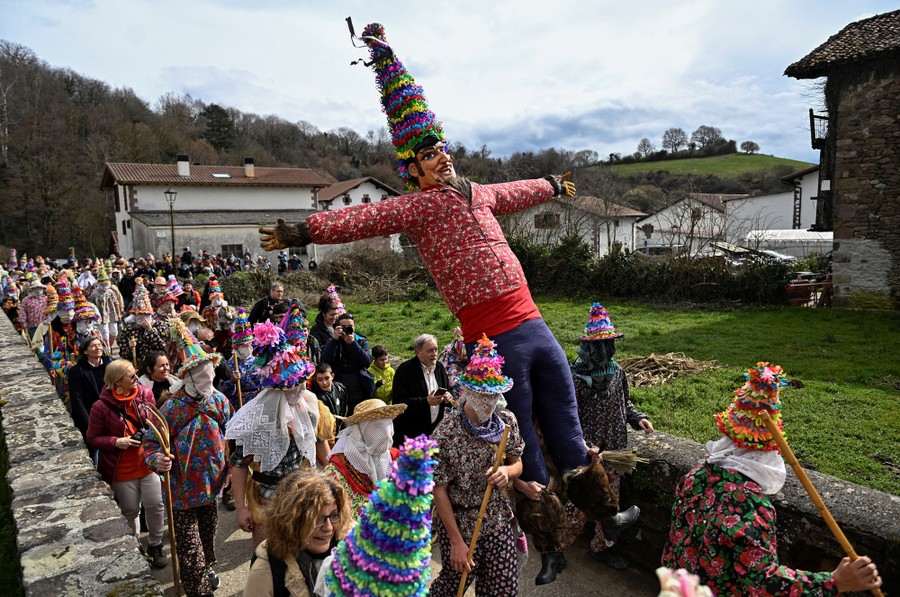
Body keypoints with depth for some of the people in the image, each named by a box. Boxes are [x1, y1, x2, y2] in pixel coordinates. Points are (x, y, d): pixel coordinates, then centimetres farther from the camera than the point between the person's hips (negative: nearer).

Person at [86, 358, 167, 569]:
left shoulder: (145, 394, -4)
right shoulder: (102, 406, -14)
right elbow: (93, 439, -5)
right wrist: (116, 442, -20)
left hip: (148, 462, 2)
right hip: (122, 470, -2)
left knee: (155, 504, 2)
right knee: (130, 511, 12)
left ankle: (155, 545, 25)